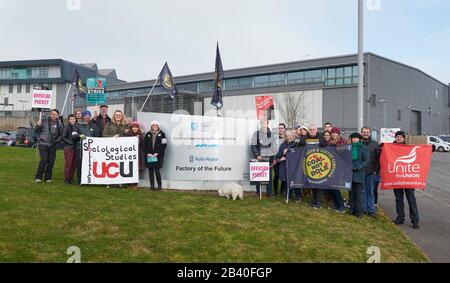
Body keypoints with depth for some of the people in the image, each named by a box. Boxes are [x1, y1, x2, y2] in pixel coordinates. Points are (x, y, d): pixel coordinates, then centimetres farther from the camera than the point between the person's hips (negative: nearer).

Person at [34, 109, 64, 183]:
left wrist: (56, 141, -2)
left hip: (52, 145, 3)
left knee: (51, 161, 3)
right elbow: (37, 130, 2)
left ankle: (48, 178, 17)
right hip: (43, 144, -3)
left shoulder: (59, 124, 0)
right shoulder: (44, 119, -5)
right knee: (44, 160, -12)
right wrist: (38, 125, -17)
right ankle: (38, 177, 3)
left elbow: (61, 135, 11)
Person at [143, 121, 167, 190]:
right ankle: (152, 186, 13)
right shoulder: (148, 134, 9)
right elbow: (144, 145, 7)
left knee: (157, 170, -9)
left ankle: (160, 185, 5)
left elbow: (164, 145, -5)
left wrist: (157, 153, -12)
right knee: (150, 170, 4)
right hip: (149, 156, 3)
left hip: (158, 155, -3)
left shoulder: (161, 134, 1)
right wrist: (147, 153, -6)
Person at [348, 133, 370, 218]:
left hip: (359, 174, -4)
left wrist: (358, 167, -16)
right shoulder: (350, 147, 11)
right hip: (350, 174, 4)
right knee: (351, 193, 9)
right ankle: (352, 209, 18)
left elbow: (367, 161, -6)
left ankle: (359, 211, 5)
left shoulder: (364, 148, -1)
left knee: (358, 194, -2)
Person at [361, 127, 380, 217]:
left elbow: (378, 158, 3)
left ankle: (371, 210, 9)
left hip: (371, 172, 0)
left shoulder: (374, 144, 6)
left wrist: (376, 170, -4)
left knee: (370, 191, 4)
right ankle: (363, 208, 14)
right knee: (362, 191, 5)